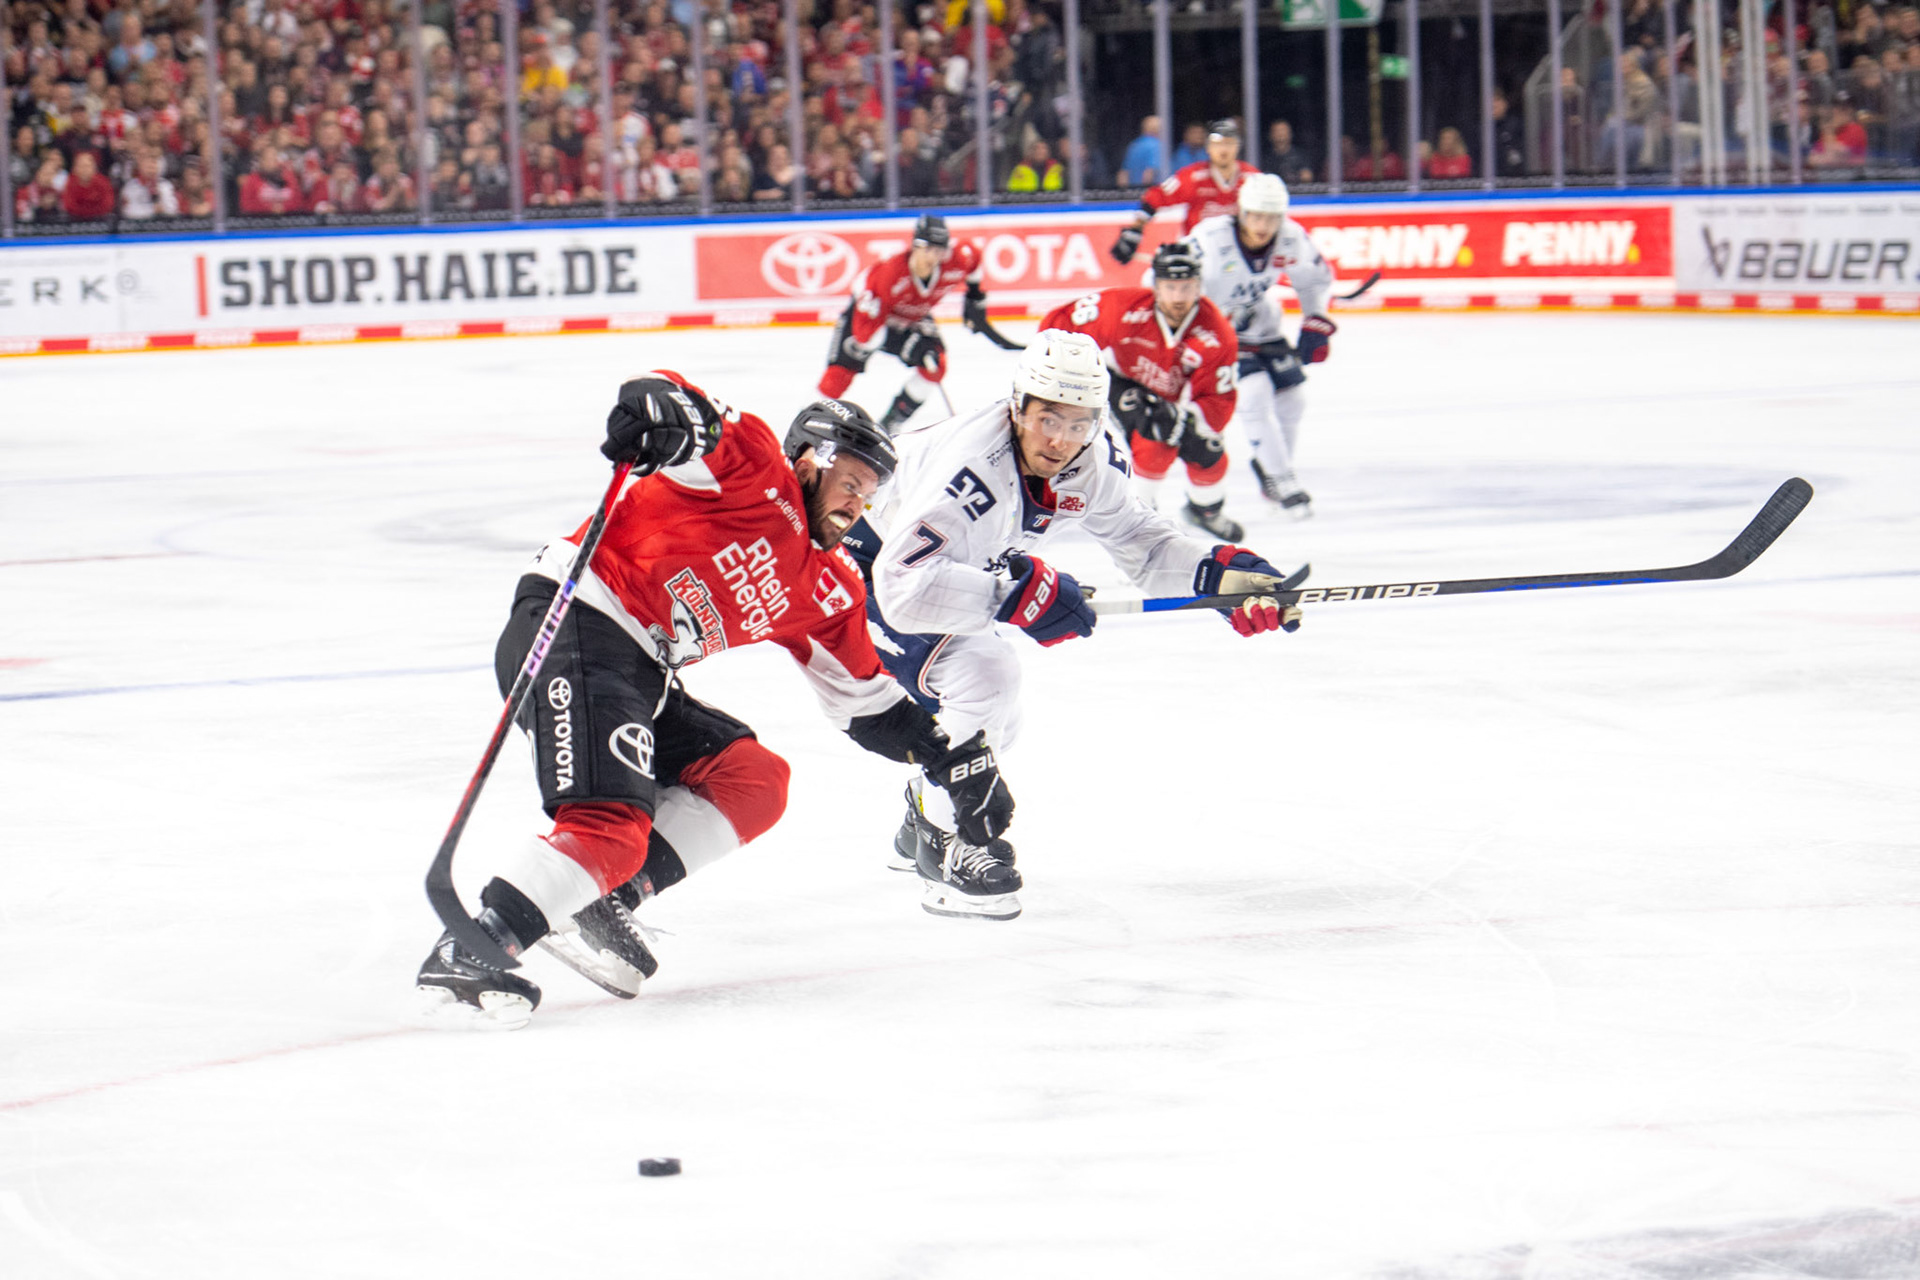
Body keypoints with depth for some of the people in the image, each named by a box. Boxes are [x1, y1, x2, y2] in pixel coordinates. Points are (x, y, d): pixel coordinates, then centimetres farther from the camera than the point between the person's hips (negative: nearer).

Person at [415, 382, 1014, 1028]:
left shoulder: (828, 594, 22)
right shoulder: (758, 470, 0)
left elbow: (864, 700, 28)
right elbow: (684, 412, -16)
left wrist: (951, 757, 20)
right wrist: (661, 407, -40)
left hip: (642, 674, 10)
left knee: (754, 782, 5)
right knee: (613, 824, -23)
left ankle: (600, 901, -5)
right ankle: (465, 954, -24)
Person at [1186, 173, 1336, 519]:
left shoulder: (1292, 239, -16)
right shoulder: (1210, 240, -31)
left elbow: (1316, 277, 5)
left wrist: (1316, 322, -4)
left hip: (1260, 324, 6)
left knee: (1290, 399, 6)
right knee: (1255, 393, -20)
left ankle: (1270, 470, 30)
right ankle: (1282, 482, -8)